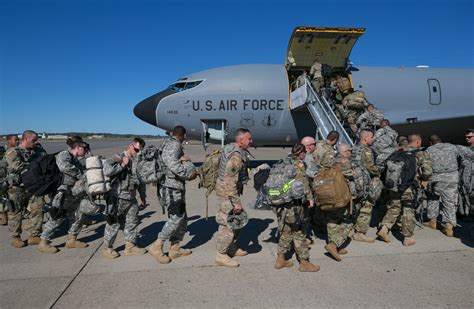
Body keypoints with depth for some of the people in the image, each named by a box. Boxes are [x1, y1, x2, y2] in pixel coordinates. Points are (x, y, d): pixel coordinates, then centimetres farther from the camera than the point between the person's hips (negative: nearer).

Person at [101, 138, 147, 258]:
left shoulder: (136, 162, 11)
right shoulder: (117, 158, -9)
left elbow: (140, 180, 20)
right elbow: (106, 171, -26)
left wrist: (142, 194, 22)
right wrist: (122, 164, -17)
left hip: (131, 198, 7)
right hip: (117, 198, -6)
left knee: (132, 222, 12)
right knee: (114, 223, 3)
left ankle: (130, 246, 25)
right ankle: (107, 248, 19)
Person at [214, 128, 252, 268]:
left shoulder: (231, 148, 6)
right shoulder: (236, 156, -25)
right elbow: (230, 182, -29)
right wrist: (237, 202, -24)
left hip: (226, 189, 10)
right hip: (227, 192, -10)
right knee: (229, 223, -2)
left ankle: (231, 247, 34)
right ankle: (221, 255, 11)